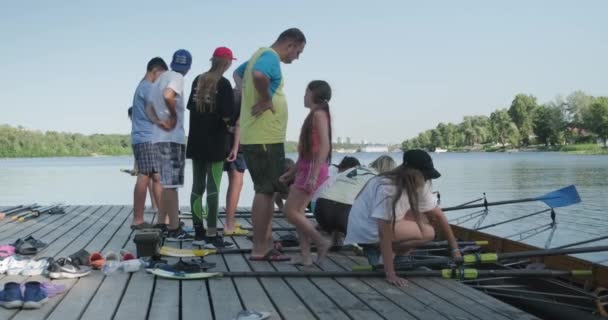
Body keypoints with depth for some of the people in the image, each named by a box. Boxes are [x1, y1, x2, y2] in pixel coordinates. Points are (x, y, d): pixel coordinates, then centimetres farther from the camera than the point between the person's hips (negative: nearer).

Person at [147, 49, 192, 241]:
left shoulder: (161, 78, 17)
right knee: (172, 184, -7)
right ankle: (174, 230, -4)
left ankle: (161, 225, 19)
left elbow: (149, 107, 16)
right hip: (173, 137, -9)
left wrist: (158, 121, -2)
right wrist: (174, 116, -15)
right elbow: (168, 96, -31)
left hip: (162, 136, 9)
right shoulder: (177, 77, -10)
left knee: (167, 183, 15)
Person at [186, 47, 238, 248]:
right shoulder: (223, 84, -11)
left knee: (197, 187, 10)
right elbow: (227, 116, -17)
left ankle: (198, 232, 15)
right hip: (215, 142, -6)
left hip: (196, 141, 6)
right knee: (213, 189, -5)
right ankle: (211, 235, -5)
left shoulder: (198, 80, 8)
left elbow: (191, 107, 12)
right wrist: (228, 121, 3)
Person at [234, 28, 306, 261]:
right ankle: (259, 248, 0)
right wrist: (265, 99, -20)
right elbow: (259, 75, -37)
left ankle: (265, 243, 23)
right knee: (265, 191, -5)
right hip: (265, 138, -10)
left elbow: (238, 73, 34)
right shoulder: (270, 56, -13)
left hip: (257, 136, 10)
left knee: (267, 190, 16)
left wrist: (246, 95, 18)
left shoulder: (262, 54, 17)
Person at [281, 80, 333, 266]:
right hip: (306, 169, 9)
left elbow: (325, 146, -21)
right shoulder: (314, 115, 18)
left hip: (313, 170, -9)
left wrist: (314, 175, -26)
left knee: (290, 211, -9)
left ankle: (321, 242, -3)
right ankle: (305, 256, 8)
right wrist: (292, 172, 21)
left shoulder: (319, 113, -11)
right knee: (297, 212, 7)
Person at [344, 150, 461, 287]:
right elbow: (384, 232, -32)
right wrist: (390, 274, -33)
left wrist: (455, 249, 0)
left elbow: (438, 215, 1)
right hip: (367, 231, -9)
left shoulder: (420, 185, -5)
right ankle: (377, 249, -7)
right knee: (428, 232, -15)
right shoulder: (387, 188, -31)